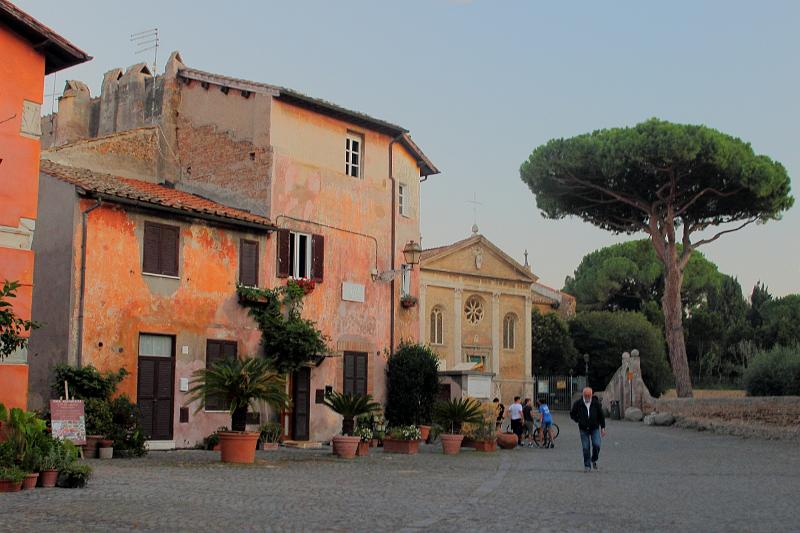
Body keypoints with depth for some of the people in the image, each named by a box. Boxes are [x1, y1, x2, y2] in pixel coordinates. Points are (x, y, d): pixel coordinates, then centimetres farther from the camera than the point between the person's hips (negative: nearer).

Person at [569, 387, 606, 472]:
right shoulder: (578, 403, -7)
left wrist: (603, 428, 1)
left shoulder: (596, 403, -5)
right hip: (584, 429, 0)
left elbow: (601, 415, 3)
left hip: (595, 428, 0)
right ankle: (587, 466, 9)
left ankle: (594, 460, 15)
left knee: (596, 445, -13)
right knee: (586, 448, -2)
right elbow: (572, 414, 7)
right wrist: (579, 421, -1)